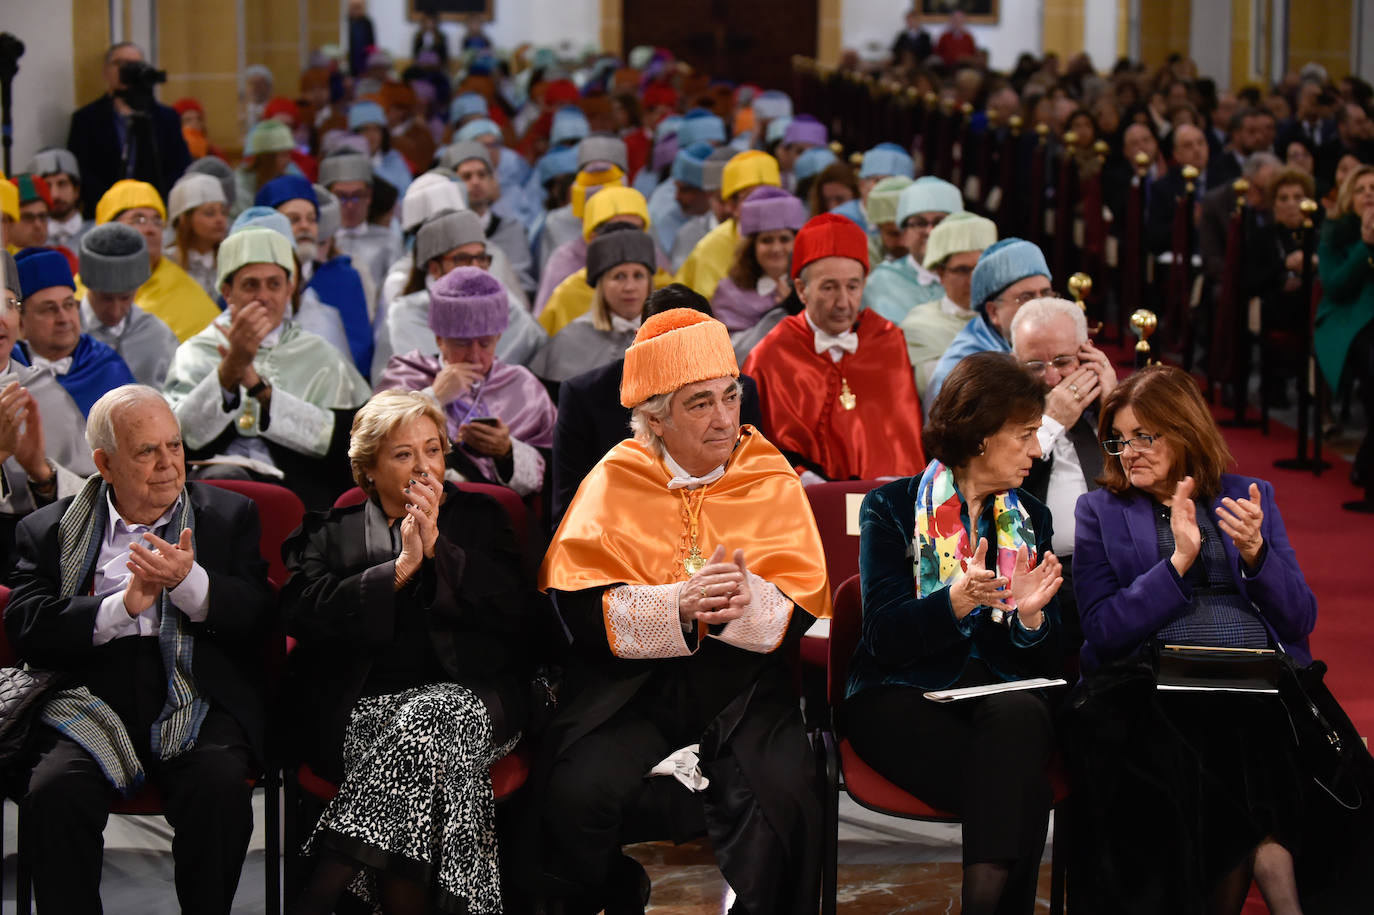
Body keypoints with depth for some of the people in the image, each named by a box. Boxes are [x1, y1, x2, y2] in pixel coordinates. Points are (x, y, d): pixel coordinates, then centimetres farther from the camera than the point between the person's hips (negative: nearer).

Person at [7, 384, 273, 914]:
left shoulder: (230, 517, 16)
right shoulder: (49, 531, 15)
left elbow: (257, 617, 5)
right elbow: (25, 630, 0)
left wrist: (188, 582, -13)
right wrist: (125, 605, -10)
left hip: (197, 700, 0)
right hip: (92, 701, 0)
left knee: (219, 790, -31)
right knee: (53, 795, -29)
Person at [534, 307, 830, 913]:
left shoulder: (770, 479, 8)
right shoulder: (615, 480, 6)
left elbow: (806, 610, -1)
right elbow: (577, 607, -7)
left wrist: (746, 600, -23)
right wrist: (678, 605, -21)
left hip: (743, 683, 0)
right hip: (634, 681, 0)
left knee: (785, 792, -29)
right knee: (579, 791, -23)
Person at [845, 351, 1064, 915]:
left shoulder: (1031, 519, 17)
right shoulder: (892, 508, 4)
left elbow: (1046, 660, 14)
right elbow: (885, 637, -6)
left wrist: (1031, 615, -9)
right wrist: (957, 601, -23)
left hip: (1004, 697, 3)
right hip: (903, 696, -3)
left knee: (1020, 715, -36)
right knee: (1014, 784, -34)